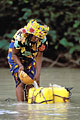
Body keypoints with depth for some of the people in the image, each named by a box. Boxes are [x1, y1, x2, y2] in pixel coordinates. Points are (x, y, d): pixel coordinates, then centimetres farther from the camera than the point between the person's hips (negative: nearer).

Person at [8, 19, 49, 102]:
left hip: (30, 59, 4)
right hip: (16, 59, -4)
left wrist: (38, 74, -24)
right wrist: (20, 65, -36)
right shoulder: (20, 37, -34)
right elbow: (14, 54, -21)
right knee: (20, 82, -16)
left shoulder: (43, 40, -23)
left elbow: (39, 58, -17)